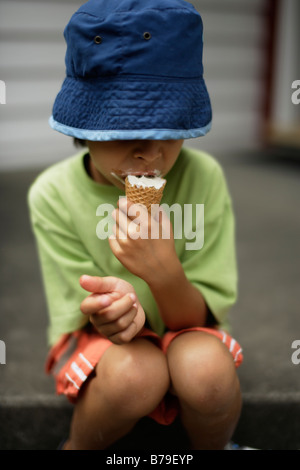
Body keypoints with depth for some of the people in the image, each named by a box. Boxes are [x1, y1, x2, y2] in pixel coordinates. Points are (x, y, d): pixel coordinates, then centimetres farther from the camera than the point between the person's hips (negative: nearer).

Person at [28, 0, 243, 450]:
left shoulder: (203, 178, -17)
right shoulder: (53, 194, -17)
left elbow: (201, 319, -13)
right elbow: (79, 318, -11)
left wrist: (165, 273, -36)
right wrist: (113, 311, -36)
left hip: (181, 331, 1)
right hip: (97, 342, 0)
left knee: (205, 366, -33)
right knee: (135, 372, -33)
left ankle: (213, 448, 3)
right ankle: (78, 446, 1)